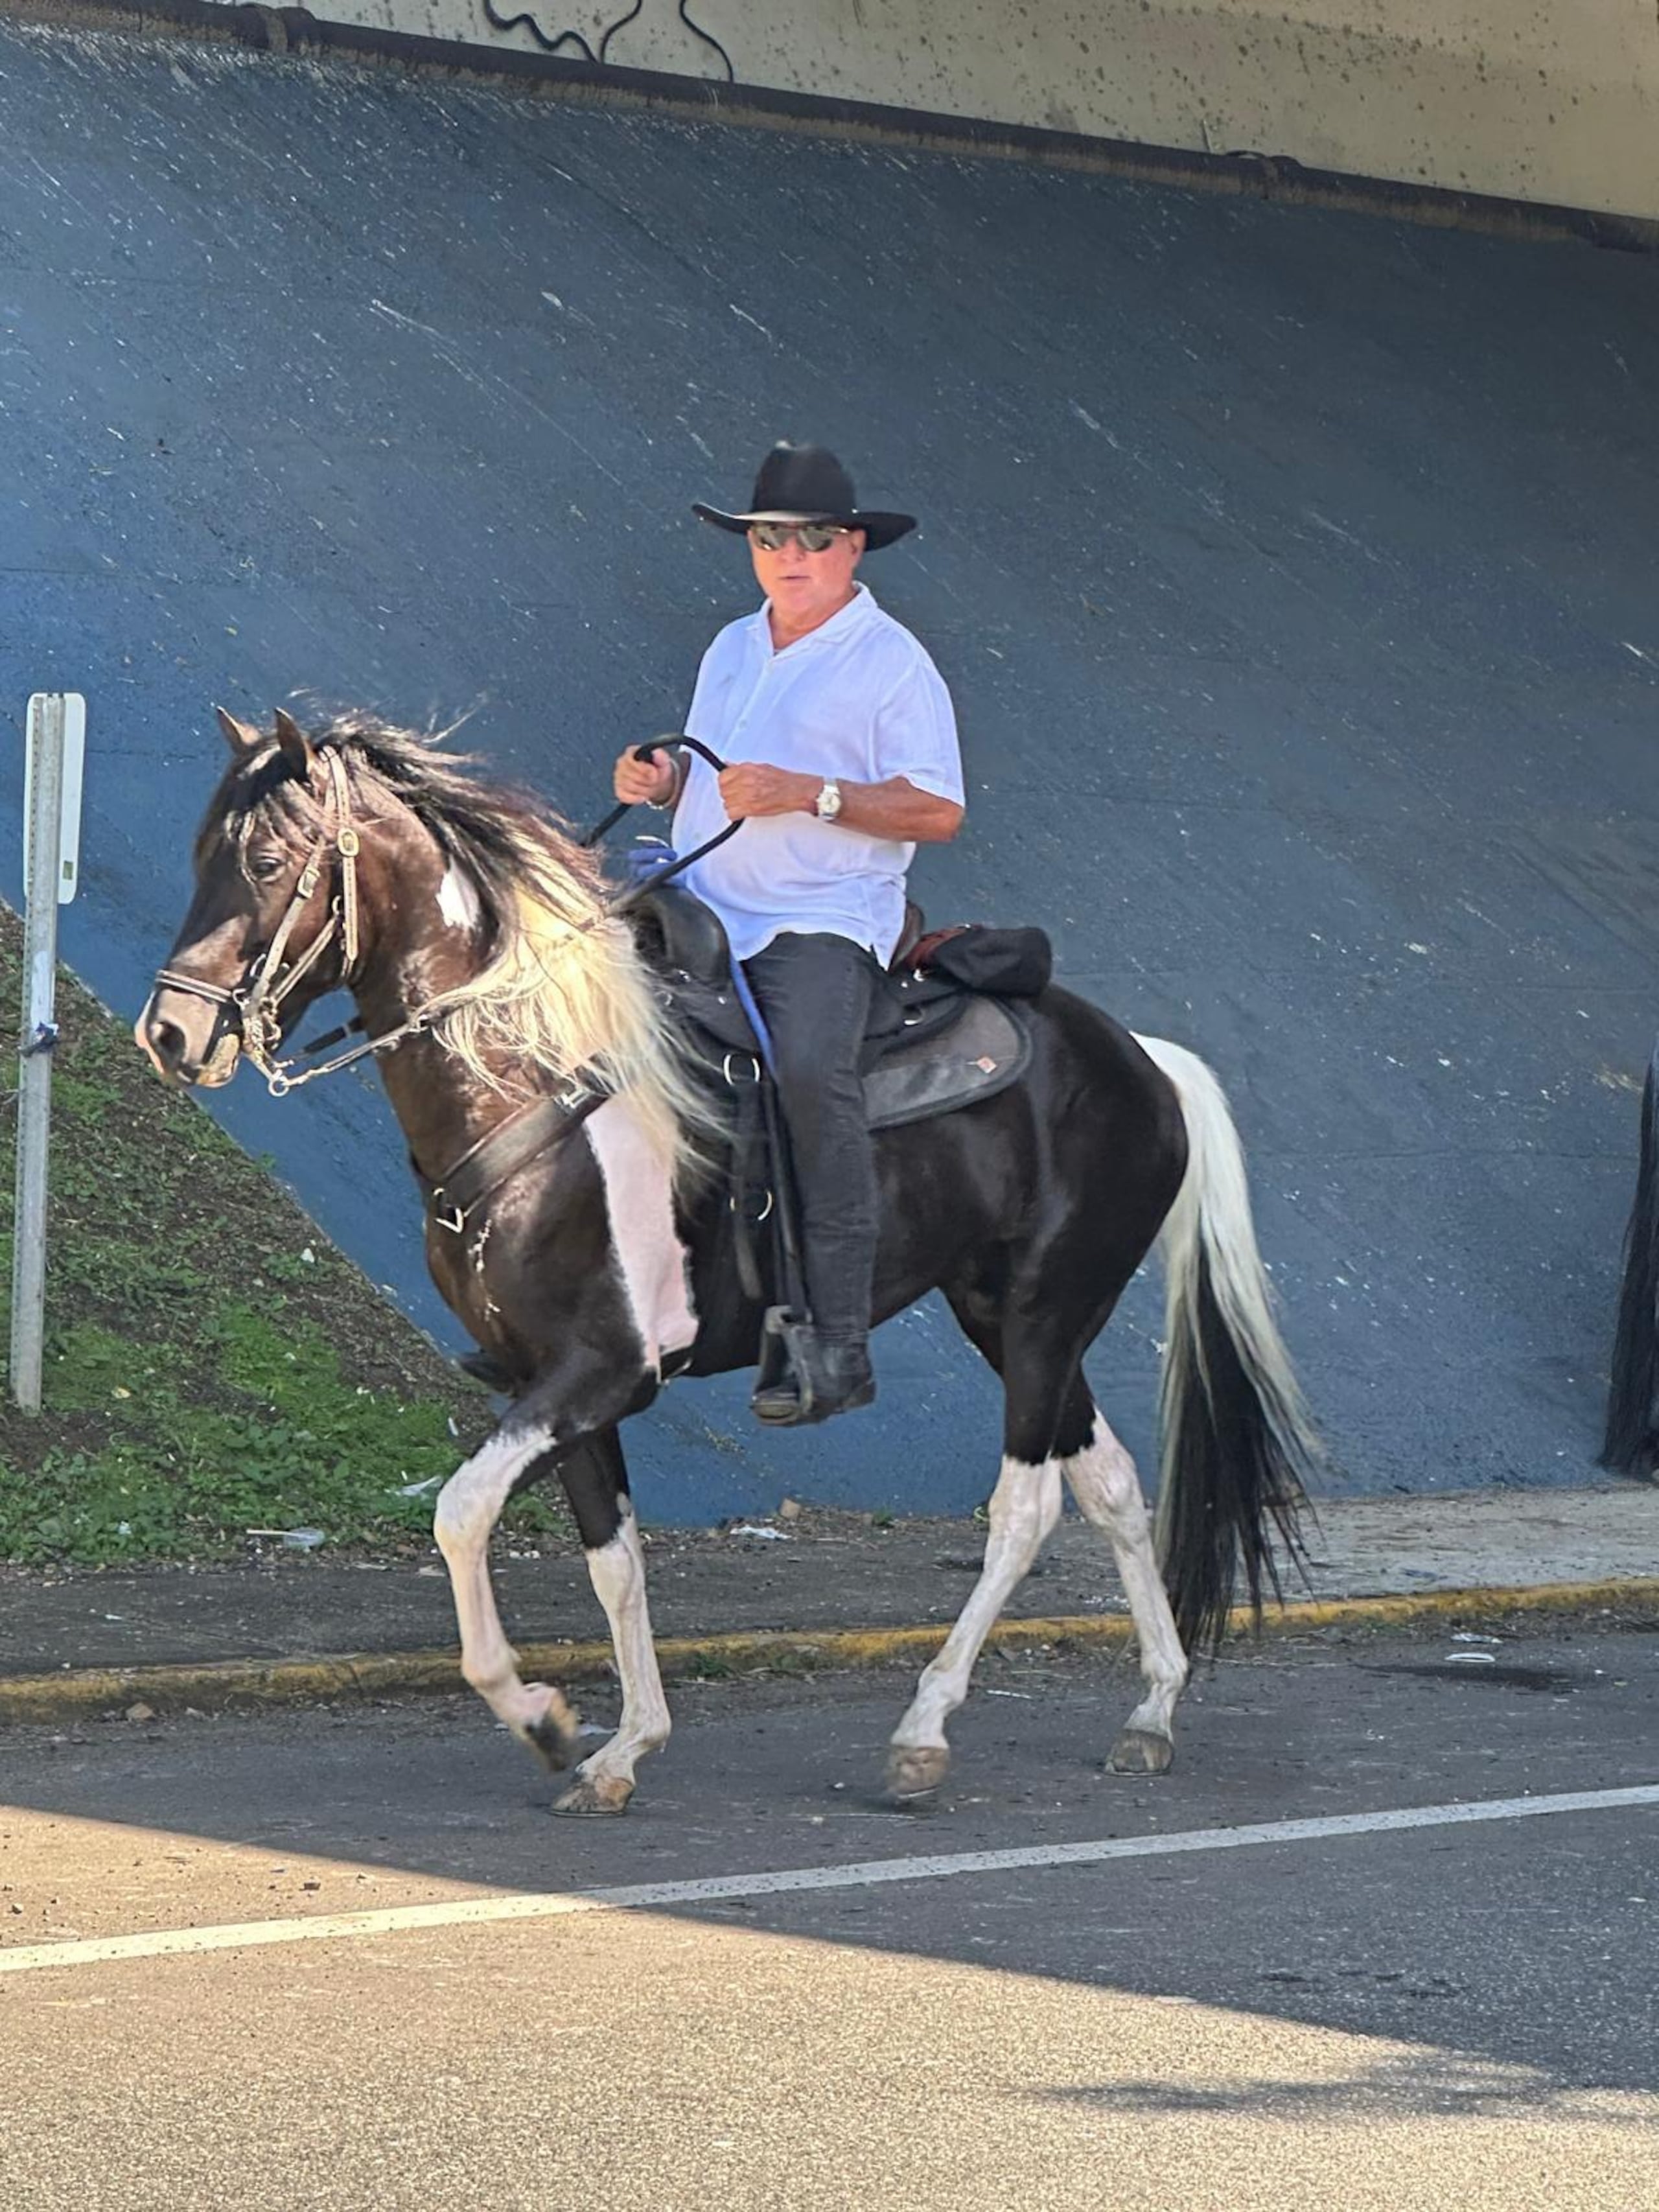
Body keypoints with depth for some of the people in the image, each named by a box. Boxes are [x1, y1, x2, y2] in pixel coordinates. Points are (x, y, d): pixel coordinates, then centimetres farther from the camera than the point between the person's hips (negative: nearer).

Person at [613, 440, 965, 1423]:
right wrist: (662, 782, 6)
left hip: (825, 921, -7)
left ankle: (838, 1344, -29)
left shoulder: (890, 662, -2)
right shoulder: (731, 650, 20)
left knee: (809, 1067, -32)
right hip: (707, 911, 7)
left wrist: (811, 795, -19)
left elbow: (939, 811, -8)